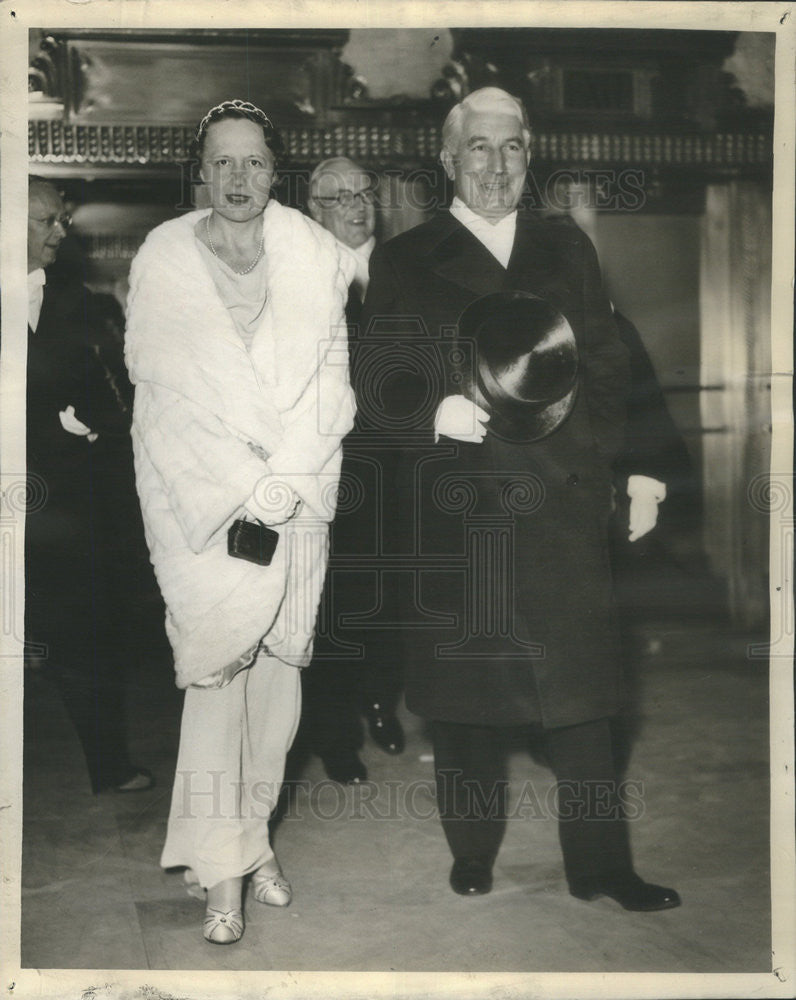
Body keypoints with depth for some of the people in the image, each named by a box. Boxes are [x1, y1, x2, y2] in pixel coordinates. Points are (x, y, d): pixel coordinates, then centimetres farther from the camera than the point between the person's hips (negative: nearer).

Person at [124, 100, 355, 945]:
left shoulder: (313, 255, 4)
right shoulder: (162, 258, -1)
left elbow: (329, 386, 0)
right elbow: (166, 398, -4)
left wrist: (275, 492, -10)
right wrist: (239, 495, -11)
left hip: (298, 494, 2)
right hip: (198, 497, -2)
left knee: (277, 663, 3)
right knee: (217, 661, -9)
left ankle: (253, 833, 19)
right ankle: (222, 866, -1)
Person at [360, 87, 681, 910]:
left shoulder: (568, 252, 14)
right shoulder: (401, 262, 5)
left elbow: (609, 372, 13)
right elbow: (376, 389, 1)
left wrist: (637, 471, 4)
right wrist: (434, 413, -19)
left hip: (563, 508, 2)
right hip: (454, 514, -2)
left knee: (580, 690, 4)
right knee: (464, 693, 8)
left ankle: (599, 865, 16)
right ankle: (472, 857, 25)